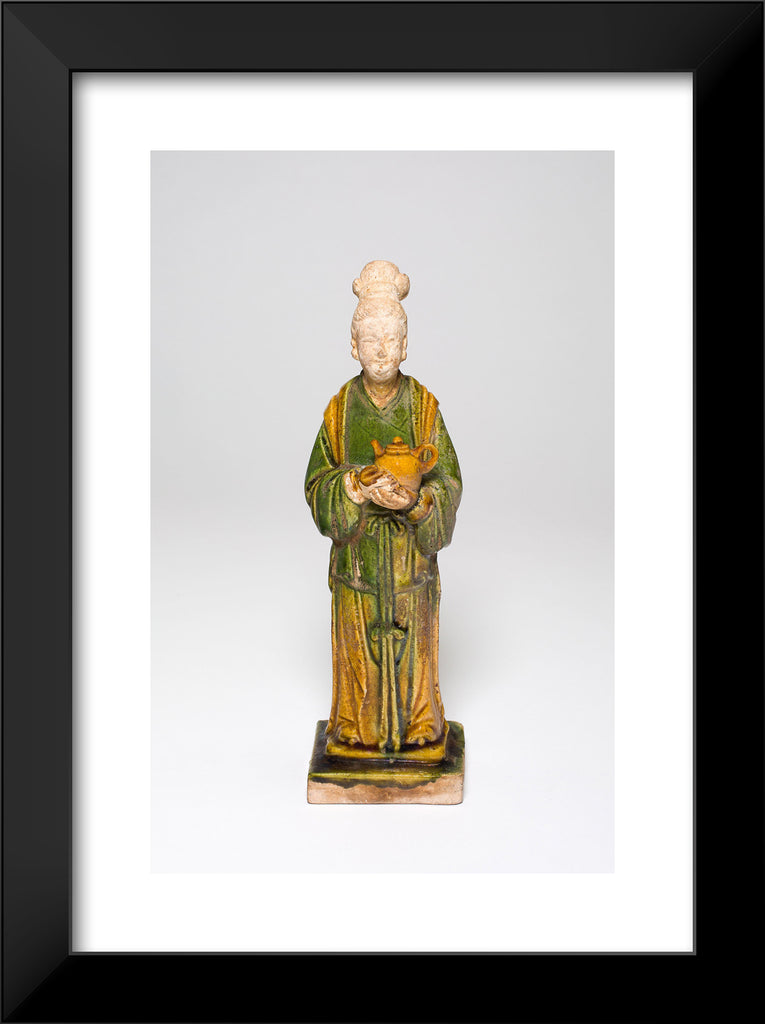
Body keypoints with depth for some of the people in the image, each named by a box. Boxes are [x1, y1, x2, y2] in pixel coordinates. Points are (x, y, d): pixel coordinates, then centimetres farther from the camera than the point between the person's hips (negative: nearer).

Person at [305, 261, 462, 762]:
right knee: (360, 645, 9)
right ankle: (359, 730, 29)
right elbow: (318, 484, -2)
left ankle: (416, 729, 29)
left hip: (412, 552, 0)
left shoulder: (424, 406, -4)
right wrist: (355, 491, -22)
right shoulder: (341, 407, -2)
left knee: (412, 644, 9)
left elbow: (448, 482, -4)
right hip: (357, 549, 1)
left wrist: (413, 499, -24)